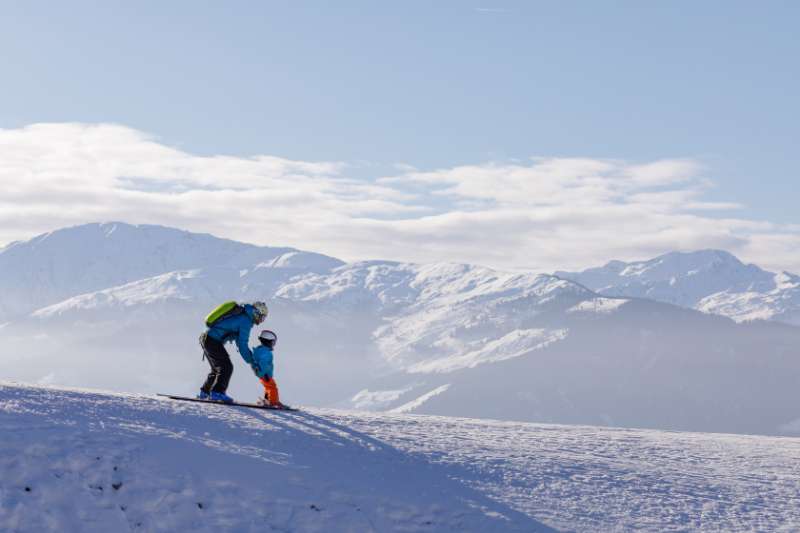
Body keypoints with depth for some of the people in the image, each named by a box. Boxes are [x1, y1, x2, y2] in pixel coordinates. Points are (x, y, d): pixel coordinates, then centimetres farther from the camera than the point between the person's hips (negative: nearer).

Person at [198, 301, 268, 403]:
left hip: (205, 338, 10)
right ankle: (217, 392, -15)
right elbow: (242, 343, -12)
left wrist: (251, 355, 24)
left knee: (218, 368, 18)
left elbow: (239, 340, 26)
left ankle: (204, 392, 20)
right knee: (226, 367, -8)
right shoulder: (246, 321, -11)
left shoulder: (240, 314, 19)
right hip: (213, 341, -10)